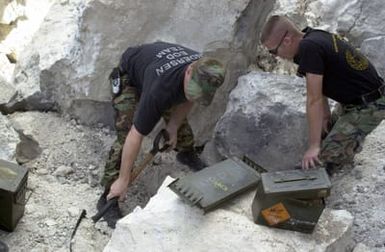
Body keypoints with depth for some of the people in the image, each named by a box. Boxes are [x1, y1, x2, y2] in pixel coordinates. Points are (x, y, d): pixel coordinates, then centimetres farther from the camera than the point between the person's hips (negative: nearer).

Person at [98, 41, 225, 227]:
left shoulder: (205, 73, -29)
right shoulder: (160, 89, -46)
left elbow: (187, 100, -3)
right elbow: (135, 136, -39)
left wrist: (173, 125, -8)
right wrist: (123, 181, -33)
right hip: (129, 76, -6)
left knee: (180, 119, 13)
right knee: (126, 136, -17)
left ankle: (187, 153, 45)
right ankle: (108, 197, -8)